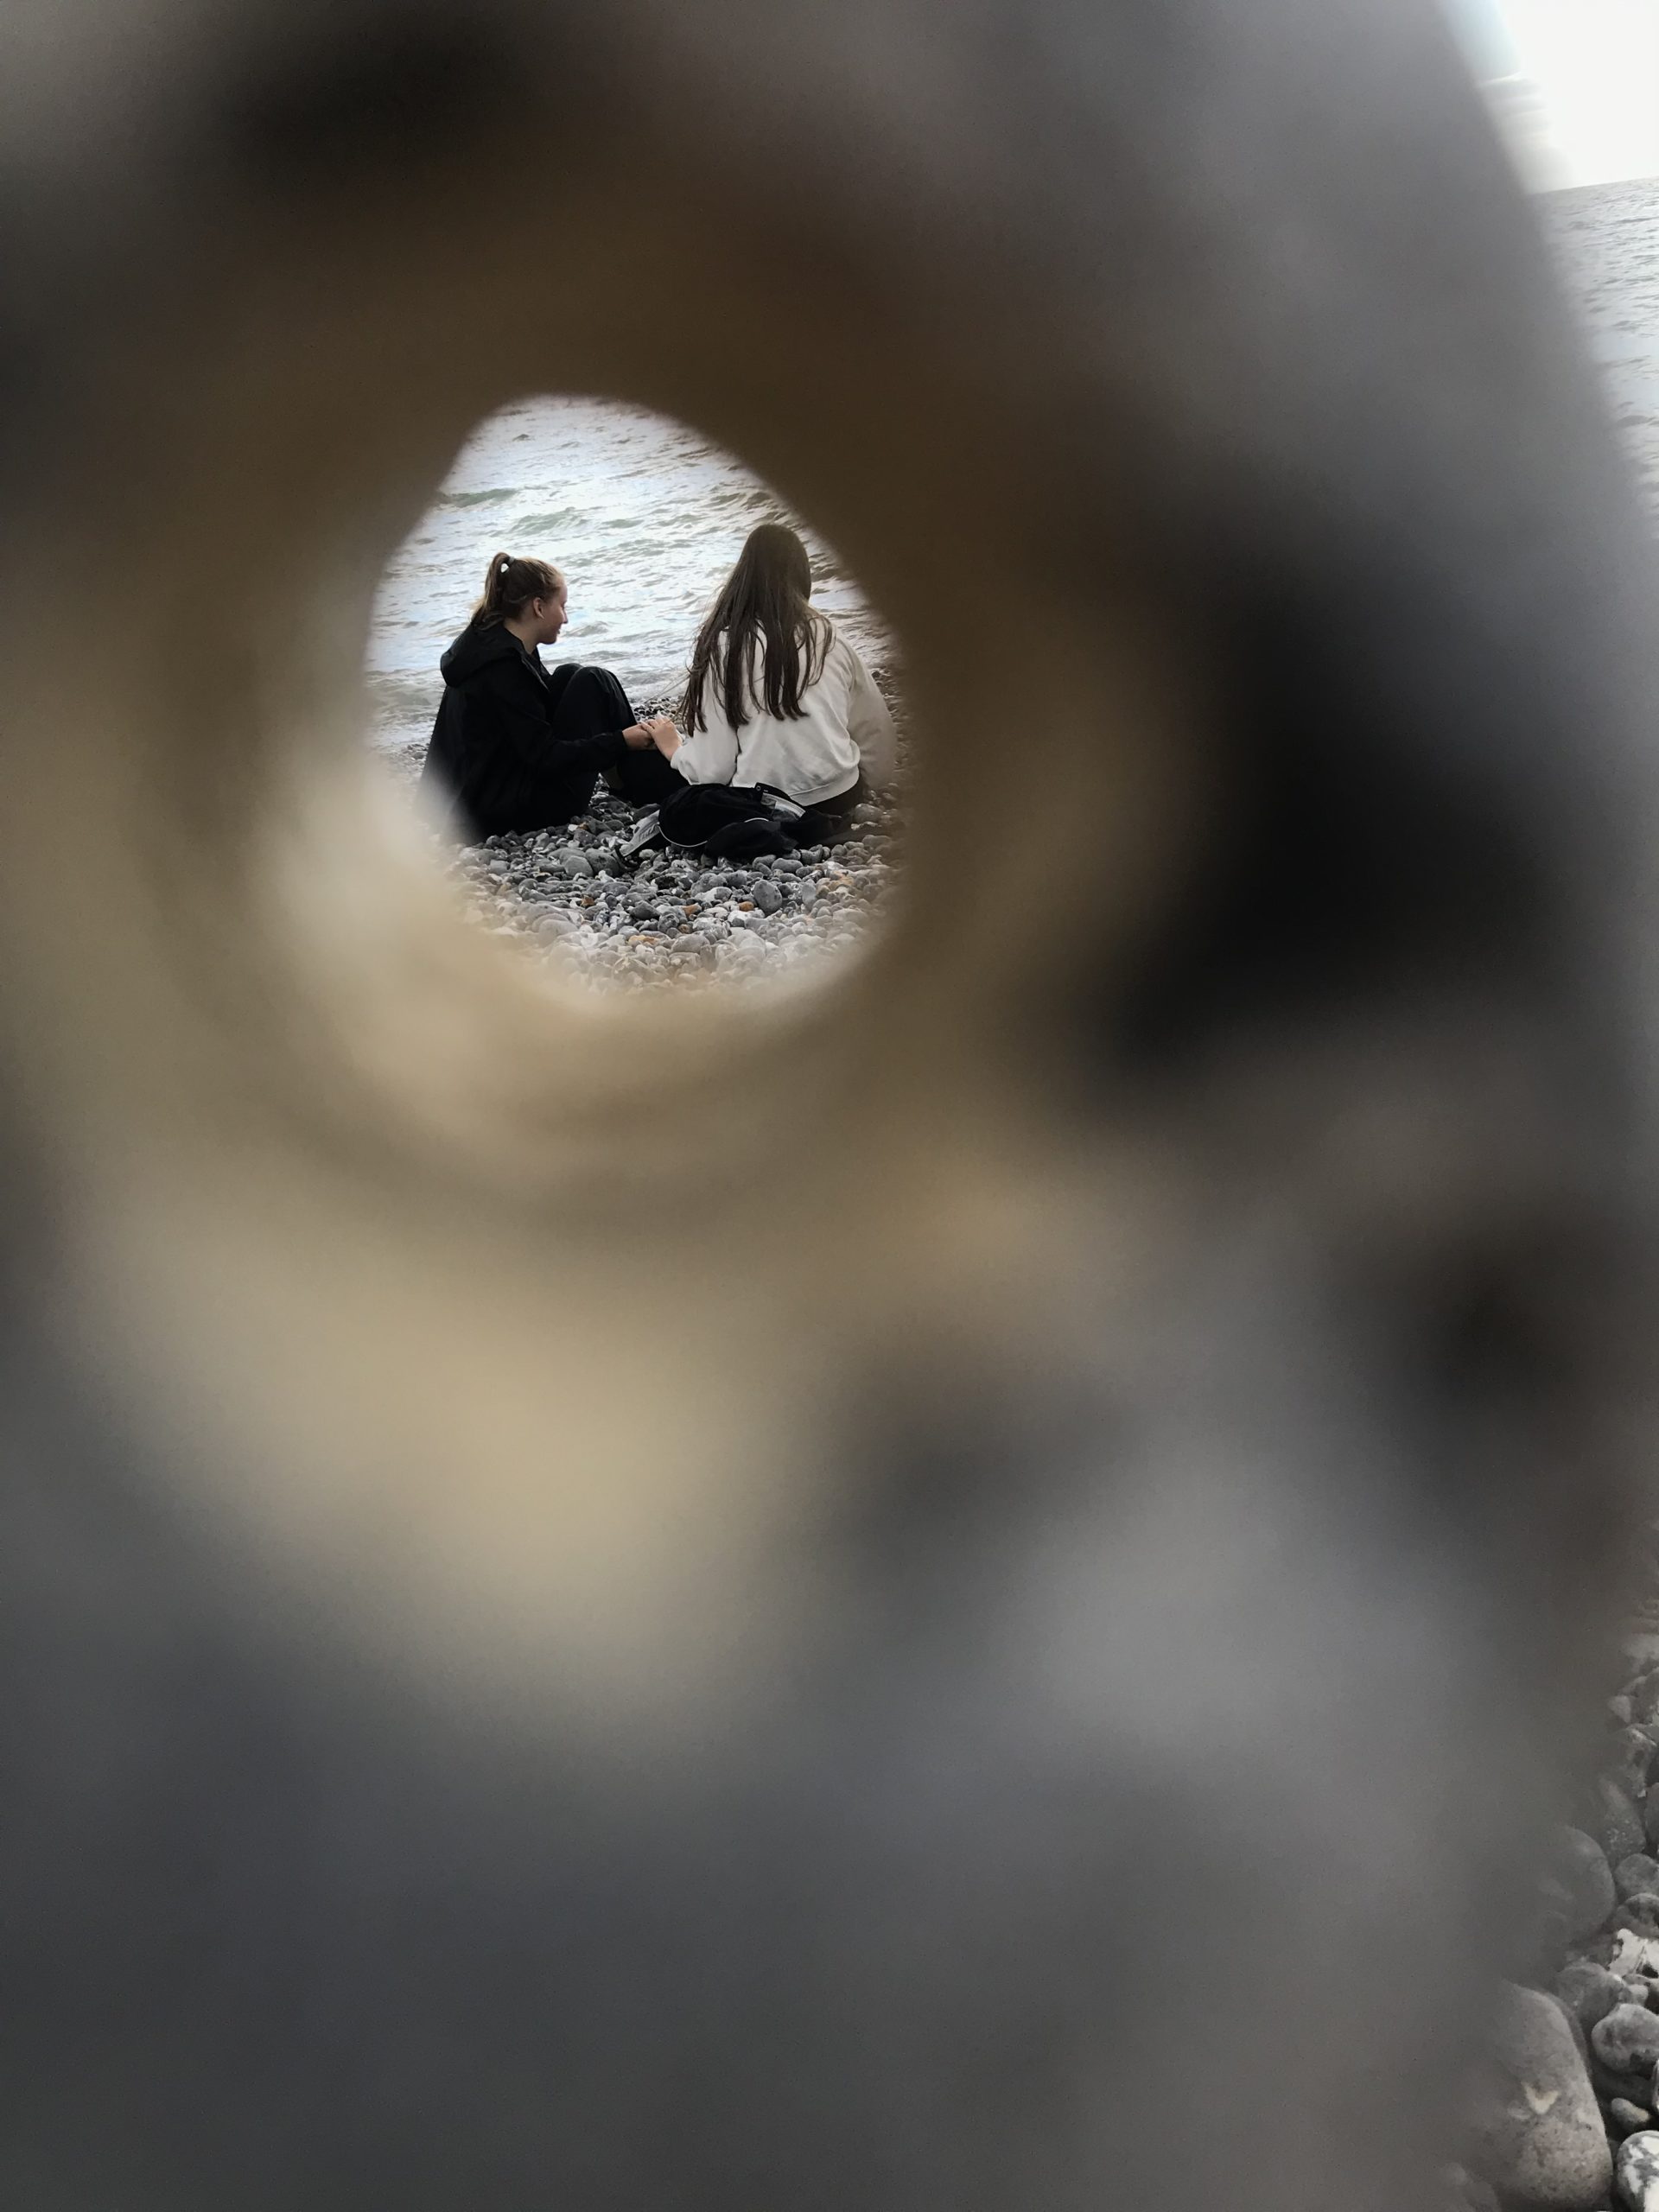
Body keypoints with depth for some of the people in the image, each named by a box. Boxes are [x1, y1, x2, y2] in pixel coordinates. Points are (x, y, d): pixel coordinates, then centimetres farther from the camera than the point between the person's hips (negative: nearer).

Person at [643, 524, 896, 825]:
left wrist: (675, 749, 17)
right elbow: (875, 730, 6)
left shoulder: (723, 646, -4)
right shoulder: (828, 636, 1)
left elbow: (712, 769, -5)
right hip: (839, 800, 3)